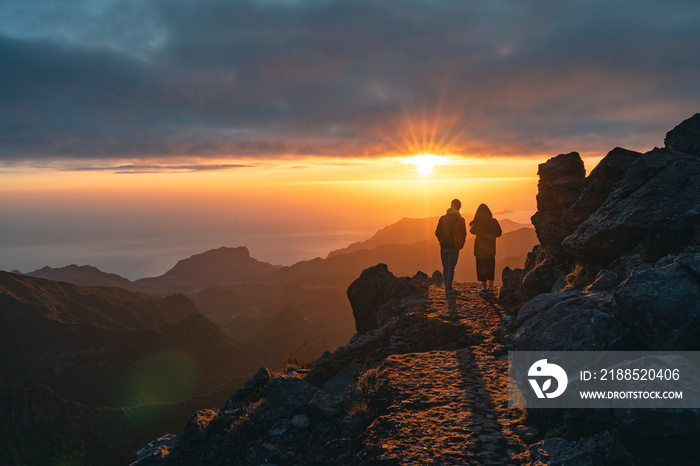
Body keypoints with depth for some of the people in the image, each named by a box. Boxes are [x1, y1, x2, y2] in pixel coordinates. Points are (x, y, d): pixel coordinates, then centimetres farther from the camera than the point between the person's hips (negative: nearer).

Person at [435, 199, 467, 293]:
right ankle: (448, 287, 1)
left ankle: (446, 286, 16)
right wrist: (460, 245, 9)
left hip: (443, 246, 3)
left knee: (445, 267, 13)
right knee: (451, 268, 2)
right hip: (453, 247, -3)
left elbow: (437, 233, 3)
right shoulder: (460, 220, -8)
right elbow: (463, 235, -6)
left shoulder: (442, 218, 0)